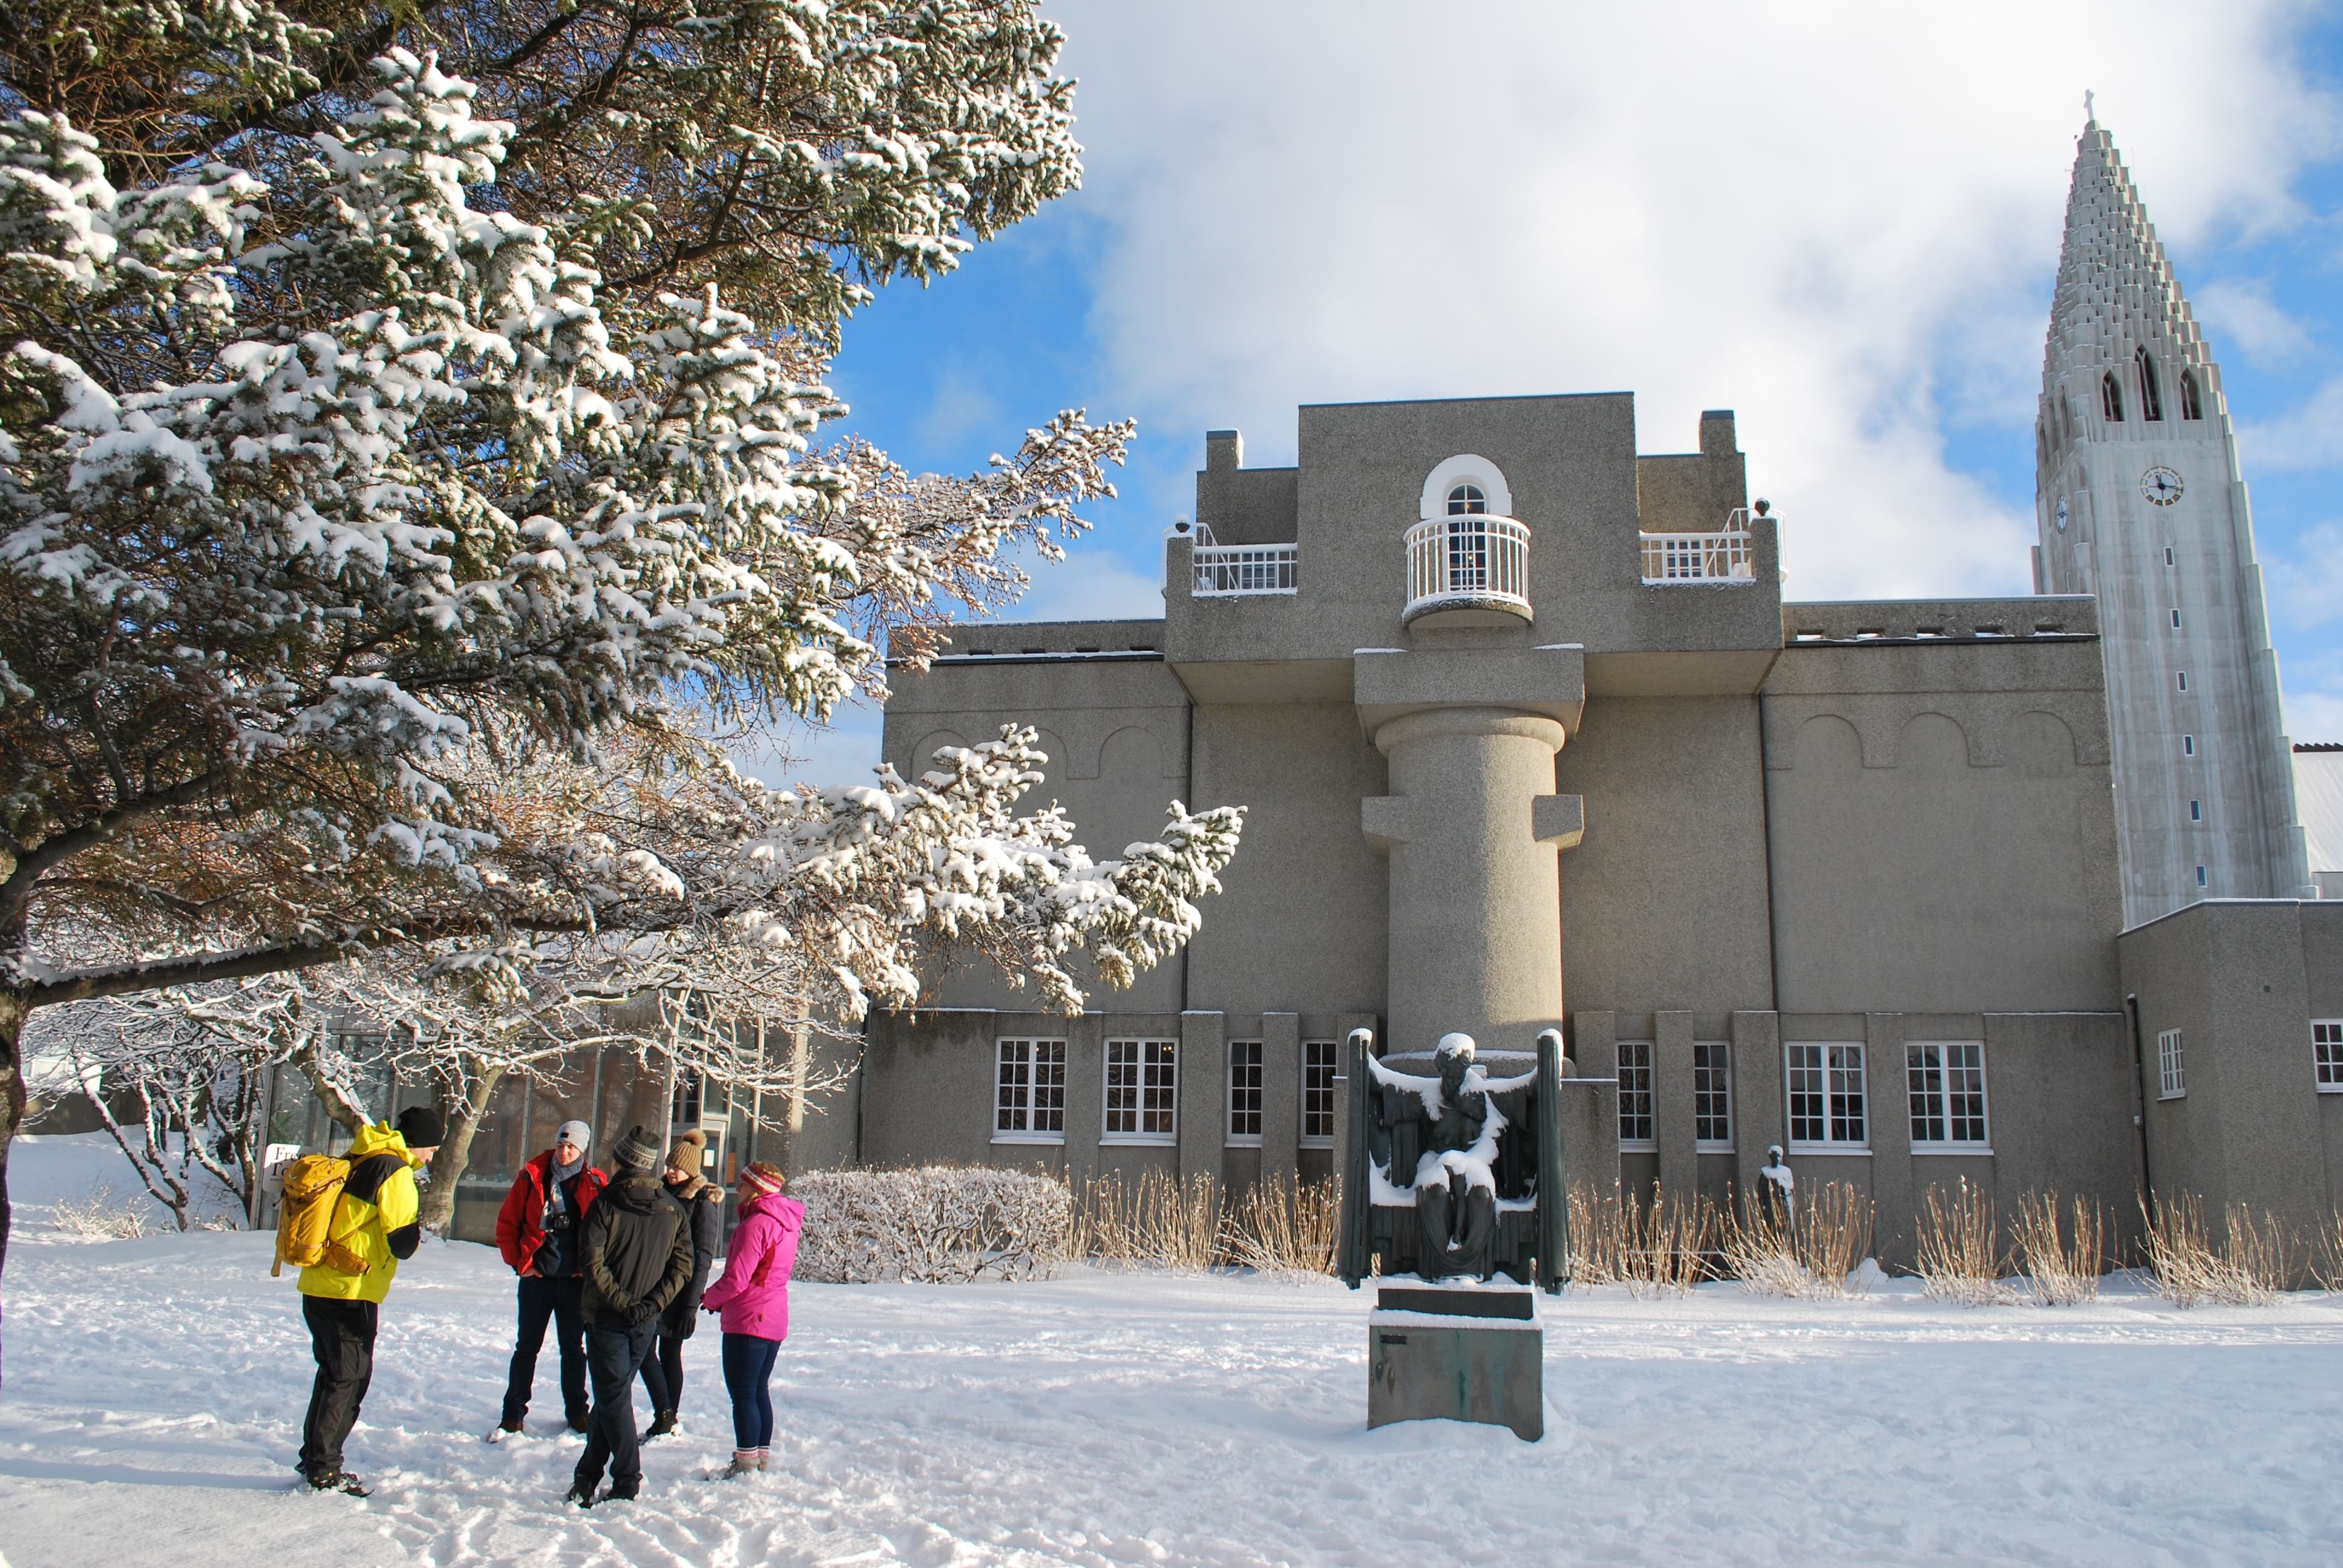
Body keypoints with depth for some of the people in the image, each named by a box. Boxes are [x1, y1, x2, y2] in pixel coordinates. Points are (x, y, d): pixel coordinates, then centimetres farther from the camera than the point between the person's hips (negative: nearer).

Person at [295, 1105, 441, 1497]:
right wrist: (416, 1229, 4)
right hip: (352, 1294, -9)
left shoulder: (356, 1160, 13)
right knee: (349, 1378, 1)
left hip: (317, 1287, 9)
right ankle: (324, 1469, 6)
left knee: (333, 1373, 19)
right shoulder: (395, 1172, -14)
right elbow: (402, 1242, -16)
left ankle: (314, 1458, 28)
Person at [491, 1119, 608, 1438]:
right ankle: (513, 1414, 17)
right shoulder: (532, 1177, -3)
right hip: (536, 1277, 0)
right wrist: (520, 1262, -3)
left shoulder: (596, 1184, -3)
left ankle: (576, 1411, 21)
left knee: (572, 1347, 11)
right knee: (527, 1347, 8)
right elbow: (507, 1223, 2)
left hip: (575, 1280, 0)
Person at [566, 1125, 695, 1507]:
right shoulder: (673, 1211, 3)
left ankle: (626, 1485, -1)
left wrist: (620, 1301, -11)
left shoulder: (605, 1206, -9)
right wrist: (651, 1305, -4)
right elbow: (683, 1267, -1)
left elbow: (592, 1263, -16)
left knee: (614, 1399, 2)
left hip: (607, 1318, -4)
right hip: (646, 1324, 4)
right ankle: (588, 1478, 21)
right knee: (611, 1397, 15)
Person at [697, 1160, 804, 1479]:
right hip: (774, 1321, 9)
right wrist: (721, 1298, 13)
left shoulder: (756, 1224, -18)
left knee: (743, 1393, -1)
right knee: (760, 1391, 17)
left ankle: (746, 1465, 3)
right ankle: (762, 1457, 23)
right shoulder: (787, 1223, 11)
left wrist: (710, 1299, -1)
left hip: (748, 1321, -9)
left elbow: (737, 1279, -20)